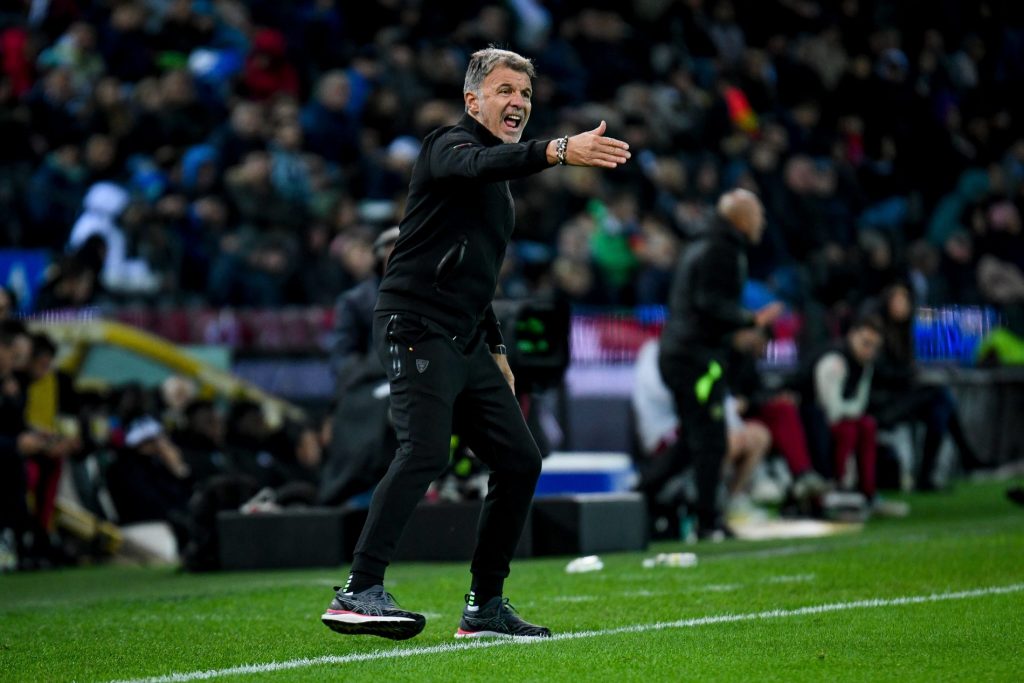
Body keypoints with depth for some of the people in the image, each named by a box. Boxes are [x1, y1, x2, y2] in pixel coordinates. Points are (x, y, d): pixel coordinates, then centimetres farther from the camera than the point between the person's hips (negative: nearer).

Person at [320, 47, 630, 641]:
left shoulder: (500, 189, 22)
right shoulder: (451, 144, -5)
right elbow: (479, 164, -31)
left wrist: (496, 350, 23)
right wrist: (559, 151, -45)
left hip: (467, 341, 9)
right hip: (416, 327, -9)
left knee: (520, 461, 6)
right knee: (426, 451, -25)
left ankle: (485, 608, 13)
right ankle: (359, 592, -27)